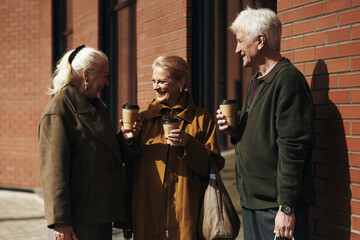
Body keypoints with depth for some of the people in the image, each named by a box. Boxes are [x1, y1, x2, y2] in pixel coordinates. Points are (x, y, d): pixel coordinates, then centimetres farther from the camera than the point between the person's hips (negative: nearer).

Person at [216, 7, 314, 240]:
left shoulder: (288, 79, -15)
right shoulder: (255, 83, 16)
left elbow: (292, 147, -20)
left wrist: (286, 207, -21)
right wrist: (235, 131, 3)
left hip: (277, 206, -9)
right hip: (253, 201, 9)